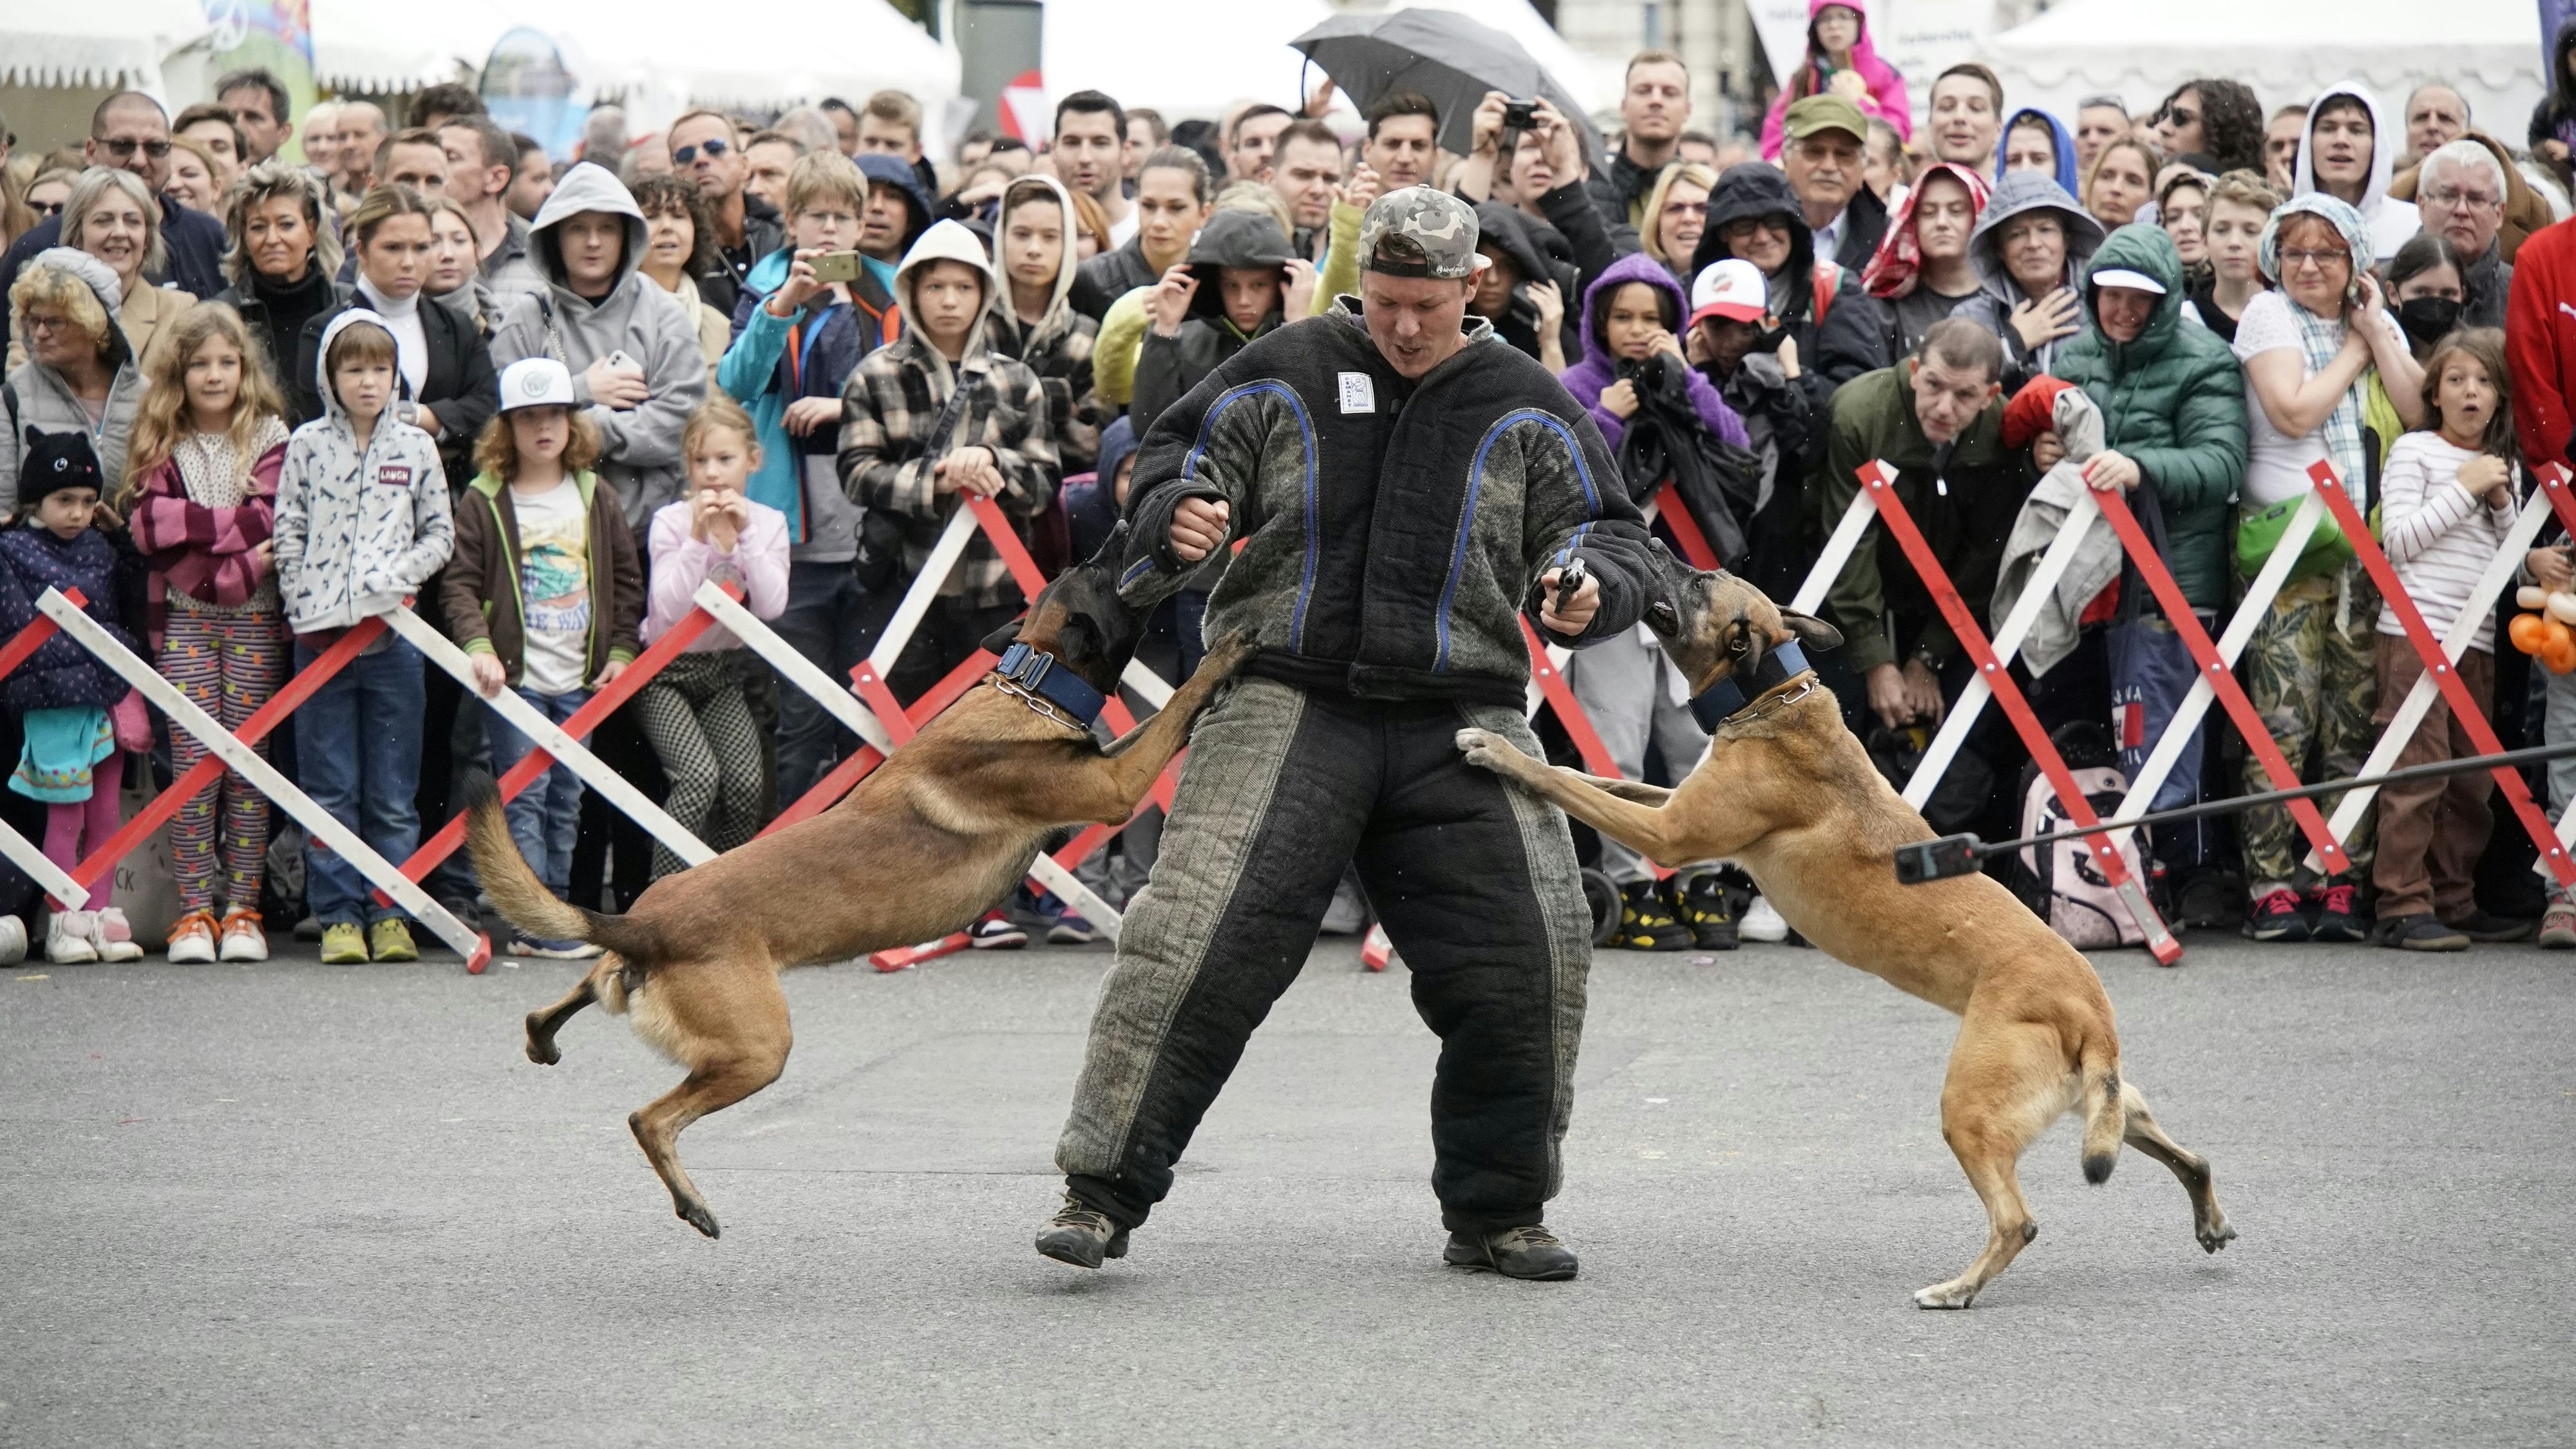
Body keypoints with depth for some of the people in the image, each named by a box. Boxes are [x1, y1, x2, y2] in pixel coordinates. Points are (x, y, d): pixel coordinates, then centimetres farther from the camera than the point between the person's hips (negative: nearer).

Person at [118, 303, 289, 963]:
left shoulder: (271, 435, 5)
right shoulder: (160, 443, 8)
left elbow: (272, 522, -7)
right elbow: (147, 526, -5)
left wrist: (191, 522, -14)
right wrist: (233, 528, -12)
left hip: (255, 617, -1)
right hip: (184, 618, 1)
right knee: (193, 761, -5)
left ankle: (243, 909, 1)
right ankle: (194, 911, -2)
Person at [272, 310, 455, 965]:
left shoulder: (416, 448, 6)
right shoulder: (307, 445, 5)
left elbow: (440, 534, 8)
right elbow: (287, 536, 5)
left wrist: (396, 577, -7)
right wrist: (306, 606, -5)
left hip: (392, 634, 0)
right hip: (320, 633, 0)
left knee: (393, 794, 3)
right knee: (330, 791, 2)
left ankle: (389, 913, 9)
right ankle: (338, 915, 6)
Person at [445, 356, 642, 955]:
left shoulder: (596, 499, 10)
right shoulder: (483, 502, -1)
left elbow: (627, 580, 14)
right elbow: (460, 584, -5)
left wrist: (621, 652, 6)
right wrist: (479, 647, -17)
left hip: (581, 679, 4)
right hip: (515, 675, -4)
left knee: (566, 799, 7)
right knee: (524, 796, -8)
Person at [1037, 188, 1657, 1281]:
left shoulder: (1526, 409, 9)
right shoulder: (1281, 376, 6)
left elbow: (1606, 531, 11)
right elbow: (1171, 464, 12)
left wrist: (1589, 592, -13)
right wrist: (1178, 523, -12)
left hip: (1462, 720, 2)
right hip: (1289, 700, -2)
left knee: (1526, 955, -3)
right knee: (1196, 936, -13)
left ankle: (1496, 1213, 16)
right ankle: (1104, 1192, -5)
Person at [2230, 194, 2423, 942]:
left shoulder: (2380, 324, 16)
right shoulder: (2268, 315, 2)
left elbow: (2418, 416, 2)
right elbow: (2295, 412, -12)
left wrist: (2377, 331, 0)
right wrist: (2353, 348, -1)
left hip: (2368, 545, 4)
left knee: (2354, 726, 1)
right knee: (2282, 723, -10)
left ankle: (2340, 886, 4)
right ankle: (2272, 889, -9)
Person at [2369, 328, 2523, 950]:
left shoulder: (2501, 466, 19)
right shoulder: (2415, 450, 1)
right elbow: (2400, 540, -10)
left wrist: (2502, 503, 0)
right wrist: (2464, 490, -8)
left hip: (2477, 638, 7)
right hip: (2416, 628, -7)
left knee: (2472, 779, 7)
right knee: (2416, 770, -11)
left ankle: (2454, 900, 14)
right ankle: (2403, 906, -12)